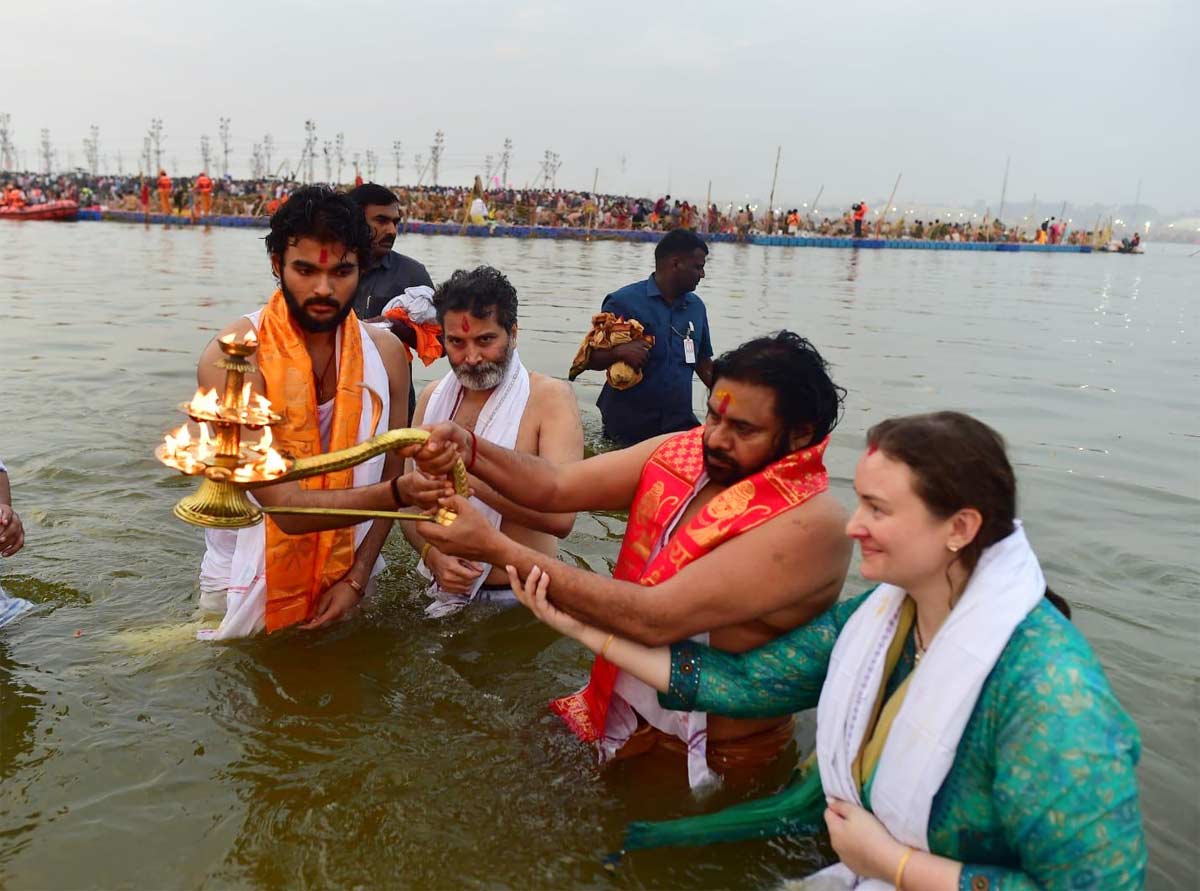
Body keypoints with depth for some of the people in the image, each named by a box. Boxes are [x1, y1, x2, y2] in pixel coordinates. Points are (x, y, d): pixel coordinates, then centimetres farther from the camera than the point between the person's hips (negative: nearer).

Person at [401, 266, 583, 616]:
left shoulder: (551, 397, -10)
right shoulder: (433, 398, 6)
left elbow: (561, 515, -23)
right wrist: (432, 553, -13)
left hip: (521, 600, -3)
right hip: (446, 596, 4)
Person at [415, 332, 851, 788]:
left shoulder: (809, 525, -27)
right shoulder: (682, 454, -6)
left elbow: (655, 620, -33)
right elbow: (555, 486, -7)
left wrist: (498, 549, -31)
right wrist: (468, 450, -27)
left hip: (708, 756, -5)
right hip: (619, 712, 6)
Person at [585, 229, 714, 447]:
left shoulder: (696, 306, 8)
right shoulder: (623, 301, -8)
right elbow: (592, 359, -5)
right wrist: (620, 352, -26)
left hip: (680, 423, 4)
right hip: (627, 428, -4)